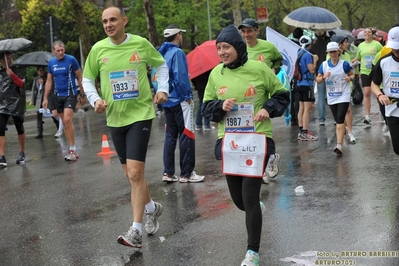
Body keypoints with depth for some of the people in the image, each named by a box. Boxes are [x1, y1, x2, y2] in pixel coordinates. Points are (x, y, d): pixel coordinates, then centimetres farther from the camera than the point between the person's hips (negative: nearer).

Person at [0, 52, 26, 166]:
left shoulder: (18, 70, 1)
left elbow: (21, 84, -11)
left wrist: (12, 75, -23)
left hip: (16, 104, -3)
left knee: (20, 128, 7)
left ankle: (22, 153, 25)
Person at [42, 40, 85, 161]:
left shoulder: (71, 60, -7)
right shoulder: (51, 63, 7)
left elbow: (80, 77, -2)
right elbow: (49, 81, 14)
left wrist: (82, 95, -1)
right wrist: (45, 98, 9)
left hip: (70, 94, -5)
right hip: (58, 96, 5)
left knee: (67, 120, -18)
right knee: (64, 123, 7)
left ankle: (72, 149, -11)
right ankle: (73, 150, 14)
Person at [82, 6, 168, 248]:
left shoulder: (141, 44, -5)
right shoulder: (98, 49, -1)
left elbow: (161, 65, 12)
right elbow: (87, 79, 9)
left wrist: (162, 89, 0)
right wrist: (95, 99, -8)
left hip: (141, 114, -4)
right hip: (115, 118, 4)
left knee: (135, 173, -13)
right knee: (131, 174, 14)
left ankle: (136, 231, -7)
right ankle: (152, 208, 40)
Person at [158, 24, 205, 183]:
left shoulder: (161, 54, 11)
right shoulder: (177, 53, -13)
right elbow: (180, 77, -19)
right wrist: (187, 96, -10)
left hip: (166, 101, 8)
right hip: (179, 101, -8)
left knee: (170, 136, 11)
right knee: (186, 136, -2)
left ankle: (168, 173, 12)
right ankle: (186, 174, 0)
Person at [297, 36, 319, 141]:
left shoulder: (298, 53, 11)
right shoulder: (307, 55, -15)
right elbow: (312, 69, -19)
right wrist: (315, 60, -3)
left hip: (300, 84, 9)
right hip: (307, 84, -9)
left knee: (301, 108, 12)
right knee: (307, 109, -7)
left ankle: (301, 132, 16)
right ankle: (305, 133, -9)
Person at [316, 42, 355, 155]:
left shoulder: (344, 64, -5)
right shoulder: (324, 65, 4)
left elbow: (352, 75, 6)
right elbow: (318, 79, 7)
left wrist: (349, 78, -17)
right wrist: (323, 77, -15)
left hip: (344, 96, -4)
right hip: (331, 97, 4)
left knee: (340, 120, -14)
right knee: (337, 121, 15)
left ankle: (339, 145, -19)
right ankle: (339, 142, 29)